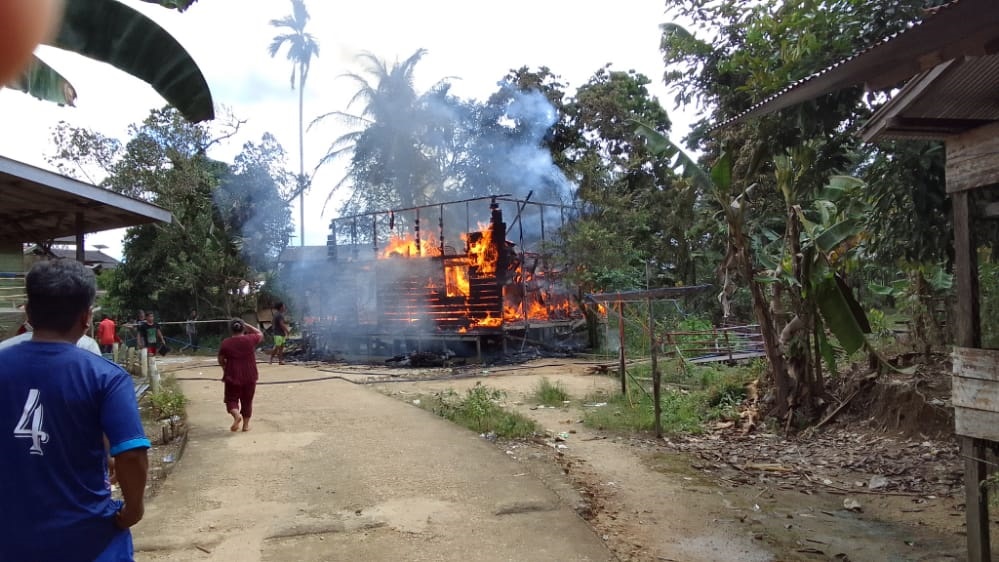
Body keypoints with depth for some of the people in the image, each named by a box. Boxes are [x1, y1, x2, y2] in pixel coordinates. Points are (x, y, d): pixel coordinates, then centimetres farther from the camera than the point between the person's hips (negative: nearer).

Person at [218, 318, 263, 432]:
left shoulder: (226, 343, -6)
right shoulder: (250, 339, -7)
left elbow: (221, 360, 4)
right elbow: (260, 334, 14)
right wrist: (247, 325, 13)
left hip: (232, 377, -1)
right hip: (250, 377, 1)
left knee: (231, 399, 11)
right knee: (247, 401, 14)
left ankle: (236, 415, -17)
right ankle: (246, 424, 19)